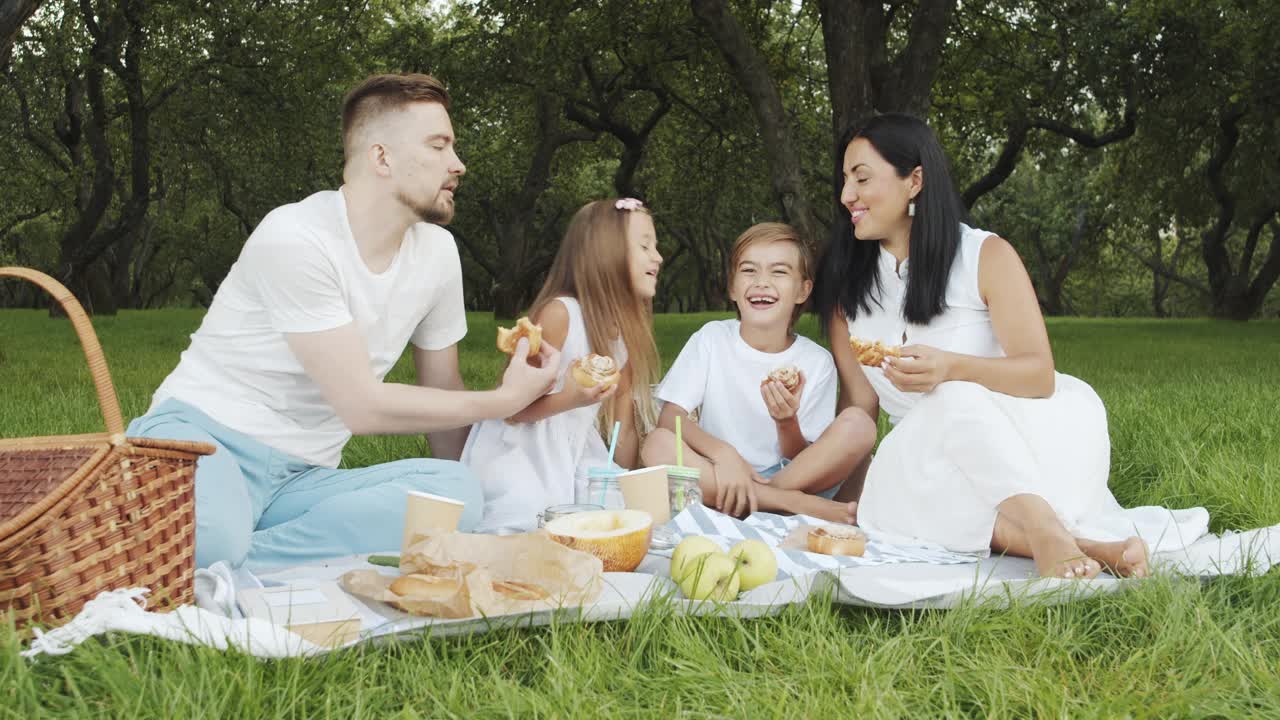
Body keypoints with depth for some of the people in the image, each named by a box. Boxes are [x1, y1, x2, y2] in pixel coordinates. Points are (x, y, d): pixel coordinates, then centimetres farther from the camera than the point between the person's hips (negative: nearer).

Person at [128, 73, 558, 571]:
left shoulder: (437, 251, 4)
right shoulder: (296, 240, -16)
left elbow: (442, 391, 18)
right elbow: (363, 407, -17)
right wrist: (507, 399, -8)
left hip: (303, 478, 7)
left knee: (459, 492, -25)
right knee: (212, 538, -43)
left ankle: (237, 564, -24)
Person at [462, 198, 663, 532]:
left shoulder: (626, 328, 5)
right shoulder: (559, 313, -18)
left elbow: (625, 428, 10)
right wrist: (568, 400, -33)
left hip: (572, 454, 7)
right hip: (518, 451, -7)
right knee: (533, 527, -26)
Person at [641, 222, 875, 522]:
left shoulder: (816, 362, -1)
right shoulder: (712, 339, 0)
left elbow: (807, 463, 0)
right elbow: (670, 418, -9)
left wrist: (787, 423, -22)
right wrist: (723, 453, -27)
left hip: (798, 481, 0)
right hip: (717, 479, 0)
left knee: (858, 424, -22)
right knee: (658, 444, -30)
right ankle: (791, 503, -29)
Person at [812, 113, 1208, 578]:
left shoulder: (986, 256, -3)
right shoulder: (844, 283, 6)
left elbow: (1040, 375, -13)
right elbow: (859, 403, 2)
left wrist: (950, 367, -32)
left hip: (1016, 432, -2)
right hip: (922, 451, 2)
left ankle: (1050, 537, -51)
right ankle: (1083, 543, -44)